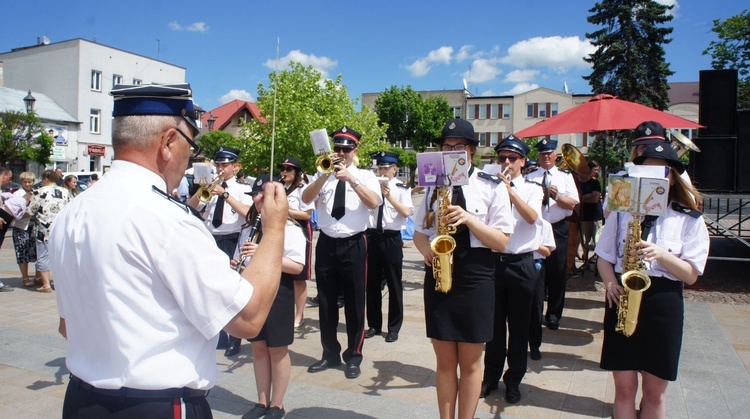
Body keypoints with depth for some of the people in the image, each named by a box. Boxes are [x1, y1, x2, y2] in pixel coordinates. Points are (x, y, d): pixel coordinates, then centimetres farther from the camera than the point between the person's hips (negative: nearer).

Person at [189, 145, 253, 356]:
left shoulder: (242, 189, 1)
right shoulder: (211, 188, 13)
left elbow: (248, 212, -17)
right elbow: (190, 207, 6)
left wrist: (225, 194, -22)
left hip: (232, 242, -5)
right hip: (211, 242, 5)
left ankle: (234, 340, 13)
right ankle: (217, 336, 27)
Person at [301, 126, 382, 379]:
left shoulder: (365, 176, 4)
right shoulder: (323, 175, 9)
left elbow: (374, 202, -15)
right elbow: (306, 199, -7)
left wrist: (350, 178, -21)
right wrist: (326, 175, -17)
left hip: (353, 245, -2)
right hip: (326, 244, 3)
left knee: (354, 303, 3)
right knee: (326, 302, 10)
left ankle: (353, 357, 18)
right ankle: (330, 354, 26)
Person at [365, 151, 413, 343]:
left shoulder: (402, 188, -2)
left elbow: (406, 212, -13)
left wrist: (389, 196, -20)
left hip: (392, 239, -3)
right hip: (372, 237, 3)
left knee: (394, 284, 5)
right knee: (372, 283, 11)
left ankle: (394, 328, 18)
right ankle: (374, 325, 26)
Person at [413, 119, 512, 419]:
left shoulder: (491, 187, -2)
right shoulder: (433, 186, 10)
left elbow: (502, 241, -6)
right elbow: (419, 232, 14)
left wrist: (469, 219, -20)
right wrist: (428, 251, -8)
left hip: (475, 275, -3)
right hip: (438, 274, 3)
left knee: (470, 362, 8)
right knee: (445, 361, 11)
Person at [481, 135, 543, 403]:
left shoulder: (532, 189, 4)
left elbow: (532, 217, -16)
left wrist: (510, 190, -23)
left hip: (521, 264, -1)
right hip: (493, 261, 1)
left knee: (518, 325, 9)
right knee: (494, 323, 10)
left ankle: (514, 380, 24)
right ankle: (491, 376, 27)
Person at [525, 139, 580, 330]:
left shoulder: (565, 176, 8)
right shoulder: (530, 177, 6)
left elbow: (572, 203, -2)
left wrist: (557, 196, -19)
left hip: (558, 229, 0)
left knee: (557, 273, 4)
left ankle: (553, 314, 18)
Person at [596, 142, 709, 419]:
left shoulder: (690, 219, 2)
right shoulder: (622, 210, 7)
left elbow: (691, 274, -3)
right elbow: (604, 256, 9)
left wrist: (660, 254, -20)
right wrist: (611, 283, -10)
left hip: (663, 304, -1)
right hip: (622, 300, 1)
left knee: (655, 391, 9)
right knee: (624, 386, 6)